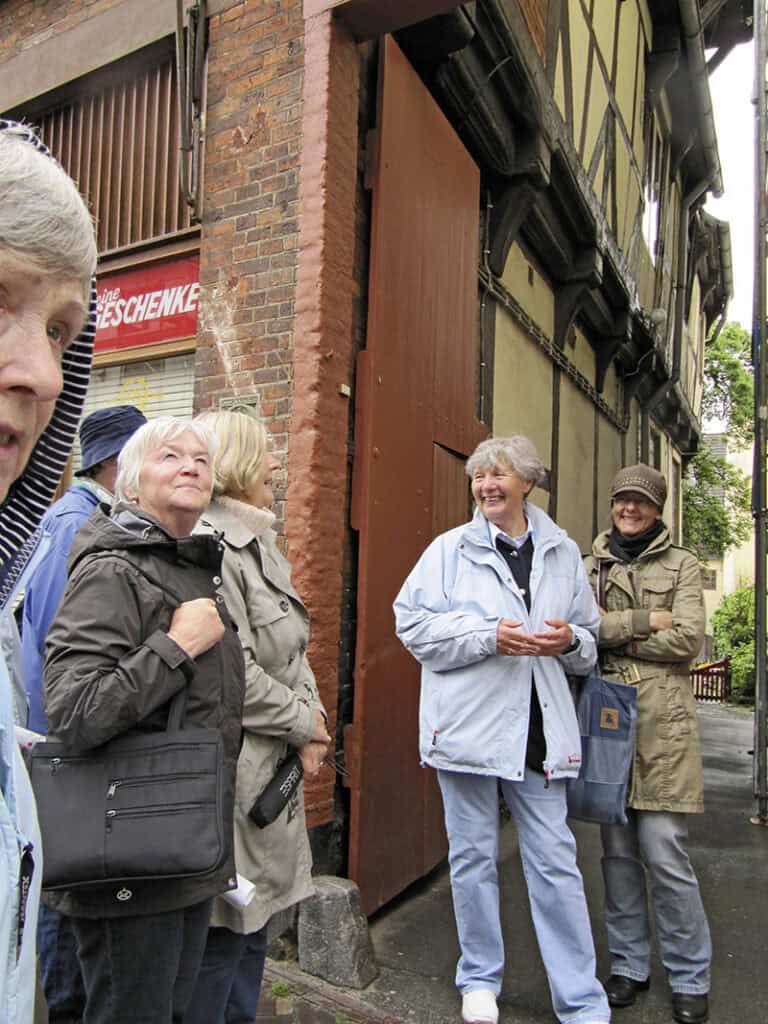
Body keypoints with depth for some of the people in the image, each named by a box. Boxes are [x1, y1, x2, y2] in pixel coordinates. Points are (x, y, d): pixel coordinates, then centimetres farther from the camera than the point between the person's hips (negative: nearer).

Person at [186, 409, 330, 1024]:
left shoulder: (259, 545, 14)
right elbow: (233, 672, -23)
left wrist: (312, 722, 1)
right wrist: (306, 725, -10)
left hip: (275, 768, 10)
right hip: (233, 770, -10)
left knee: (253, 923, 21)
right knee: (220, 935, 5)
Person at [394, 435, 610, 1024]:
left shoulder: (564, 553, 9)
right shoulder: (451, 549, 0)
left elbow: (591, 641, 16)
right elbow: (413, 621, -7)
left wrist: (570, 641, -8)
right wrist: (490, 636, -16)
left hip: (539, 729, 2)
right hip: (468, 725, -1)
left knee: (555, 862, 7)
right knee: (474, 856, 13)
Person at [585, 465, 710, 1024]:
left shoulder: (681, 565, 5)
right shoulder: (591, 566, 12)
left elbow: (687, 640, -8)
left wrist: (610, 633, -6)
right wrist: (642, 622, -11)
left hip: (662, 723, -2)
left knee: (664, 853, -2)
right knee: (618, 851, 10)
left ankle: (690, 977, 18)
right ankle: (629, 964, 27)